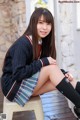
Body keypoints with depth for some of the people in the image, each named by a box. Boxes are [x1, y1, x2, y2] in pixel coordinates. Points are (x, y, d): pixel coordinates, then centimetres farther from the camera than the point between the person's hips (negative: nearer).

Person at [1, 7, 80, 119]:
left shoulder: (41, 42, 4)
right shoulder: (23, 43, -20)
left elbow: (51, 67, 6)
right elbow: (18, 73, -27)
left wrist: (63, 73, -12)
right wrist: (43, 62, -26)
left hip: (28, 84, 8)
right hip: (13, 86, -8)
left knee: (67, 80, -13)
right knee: (51, 68, -26)